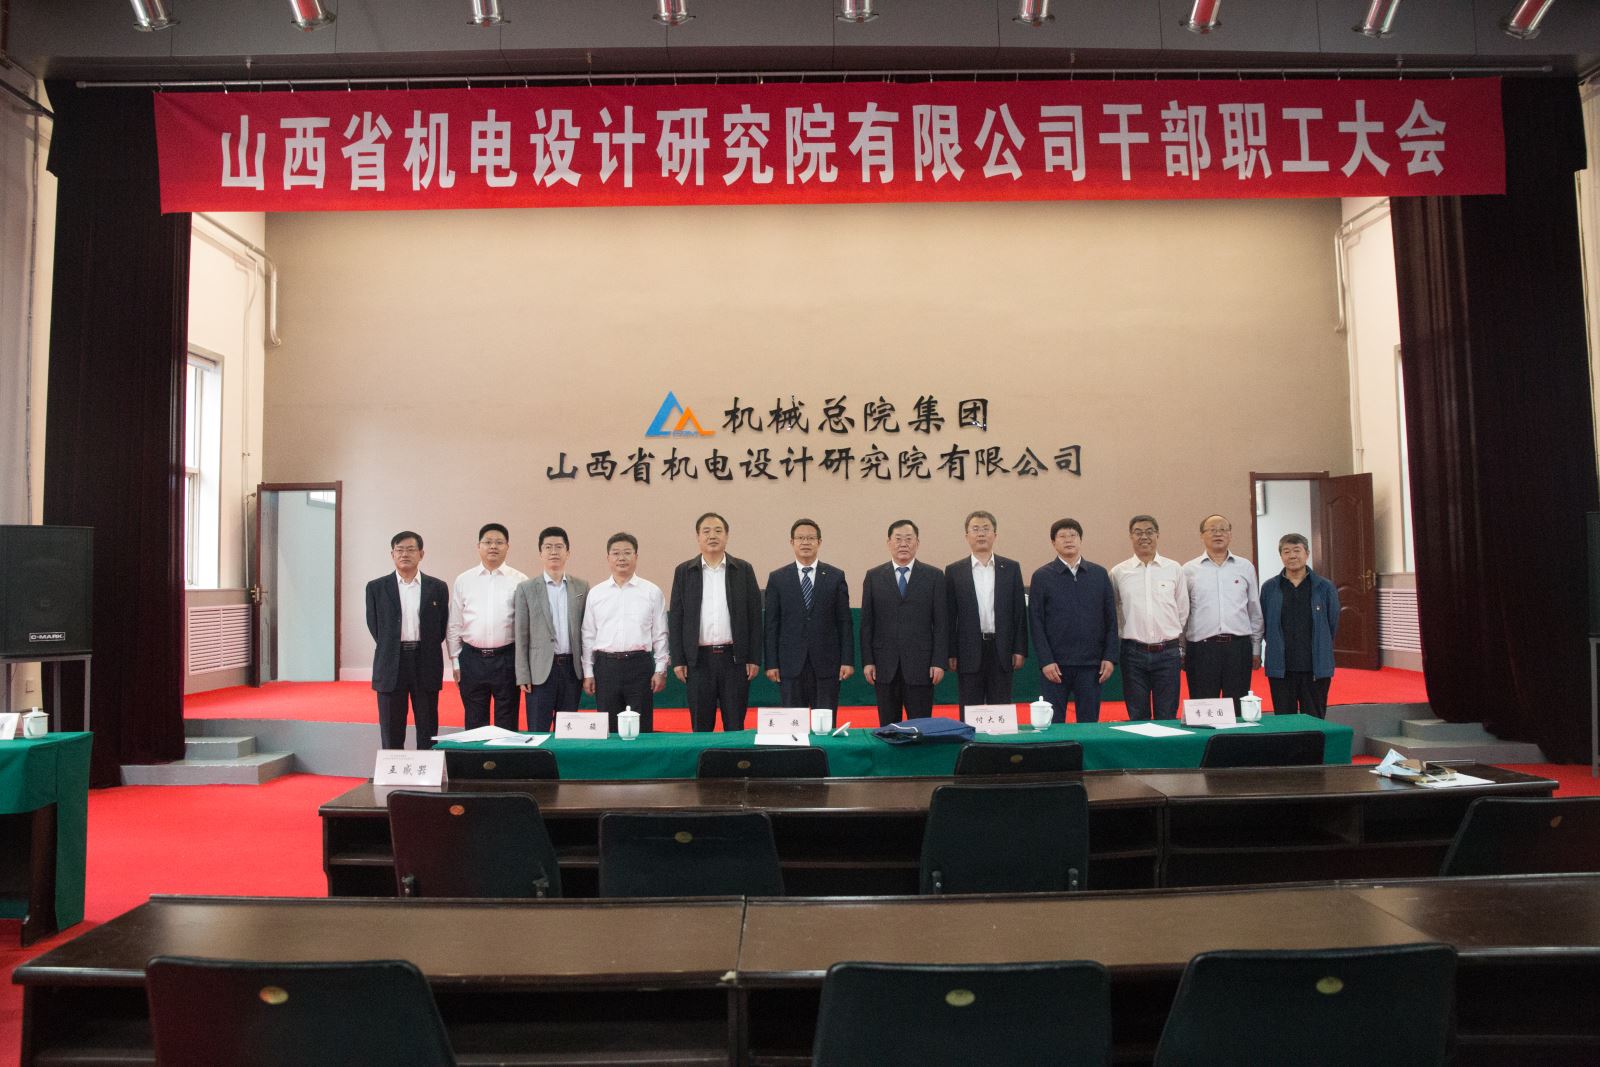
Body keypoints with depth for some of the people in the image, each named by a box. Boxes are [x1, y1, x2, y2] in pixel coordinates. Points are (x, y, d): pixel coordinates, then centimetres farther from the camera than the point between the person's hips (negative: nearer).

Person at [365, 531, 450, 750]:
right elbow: (374, 625, 7)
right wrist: (392, 650, 3)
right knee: (391, 733, 5)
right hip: (390, 666, 0)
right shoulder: (376, 587, 5)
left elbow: (442, 626, 7)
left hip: (426, 664, 0)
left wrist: (426, 652, 2)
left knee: (428, 732, 5)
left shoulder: (438, 588, 5)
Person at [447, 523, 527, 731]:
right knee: (474, 723, 10)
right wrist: (455, 661, 7)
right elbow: (454, 624, 9)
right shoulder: (463, 580, 6)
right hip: (472, 658, 2)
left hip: (507, 658, -2)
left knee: (507, 723, 6)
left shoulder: (520, 581, 0)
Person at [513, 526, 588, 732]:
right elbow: (521, 636, 0)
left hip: (572, 668, 2)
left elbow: (586, 630, 9)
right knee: (538, 732, 0)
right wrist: (523, 676, -5)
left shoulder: (582, 587, 8)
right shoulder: (527, 589, 1)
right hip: (541, 670, -2)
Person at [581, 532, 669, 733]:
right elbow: (588, 636, 9)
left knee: (641, 729, 3)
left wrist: (660, 671, 0)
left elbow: (660, 635, 4)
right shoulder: (595, 593, 8)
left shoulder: (652, 592, 3)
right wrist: (587, 673, 6)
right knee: (607, 729, 7)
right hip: (606, 665, 1)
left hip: (639, 665, -1)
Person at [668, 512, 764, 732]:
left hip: (734, 657, 0)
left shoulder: (744, 570, 5)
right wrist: (678, 660, -1)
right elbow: (675, 618, 5)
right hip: (699, 659, 0)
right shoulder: (684, 571, 6)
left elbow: (754, 616, 4)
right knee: (700, 727, 6)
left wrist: (754, 658, -2)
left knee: (735, 725, 4)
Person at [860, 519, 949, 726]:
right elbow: (866, 622, 5)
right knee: (887, 727, 7)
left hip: (920, 665, -1)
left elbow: (941, 623, 1)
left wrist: (939, 662, -5)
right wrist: (867, 661, -1)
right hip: (884, 666, 1)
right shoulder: (873, 576, 7)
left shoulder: (934, 576, 4)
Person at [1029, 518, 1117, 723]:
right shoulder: (1042, 577, 1)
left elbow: (1111, 619, 8)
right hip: (1056, 663, -2)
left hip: (1091, 662, 2)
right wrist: (1045, 661, -9)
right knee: (1053, 723, 3)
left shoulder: (1099, 574, 8)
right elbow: (1036, 622, -2)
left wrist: (1109, 657, 0)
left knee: (1090, 722, 7)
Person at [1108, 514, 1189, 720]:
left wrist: (1179, 648, 14)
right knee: (1138, 718, 6)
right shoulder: (1118, 572, 3)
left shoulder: (1174, 569, 5)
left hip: (1168, 652, 0)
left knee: (1167, 717, 4)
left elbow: (1183, 612, 12)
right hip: (1134, 653, 0)